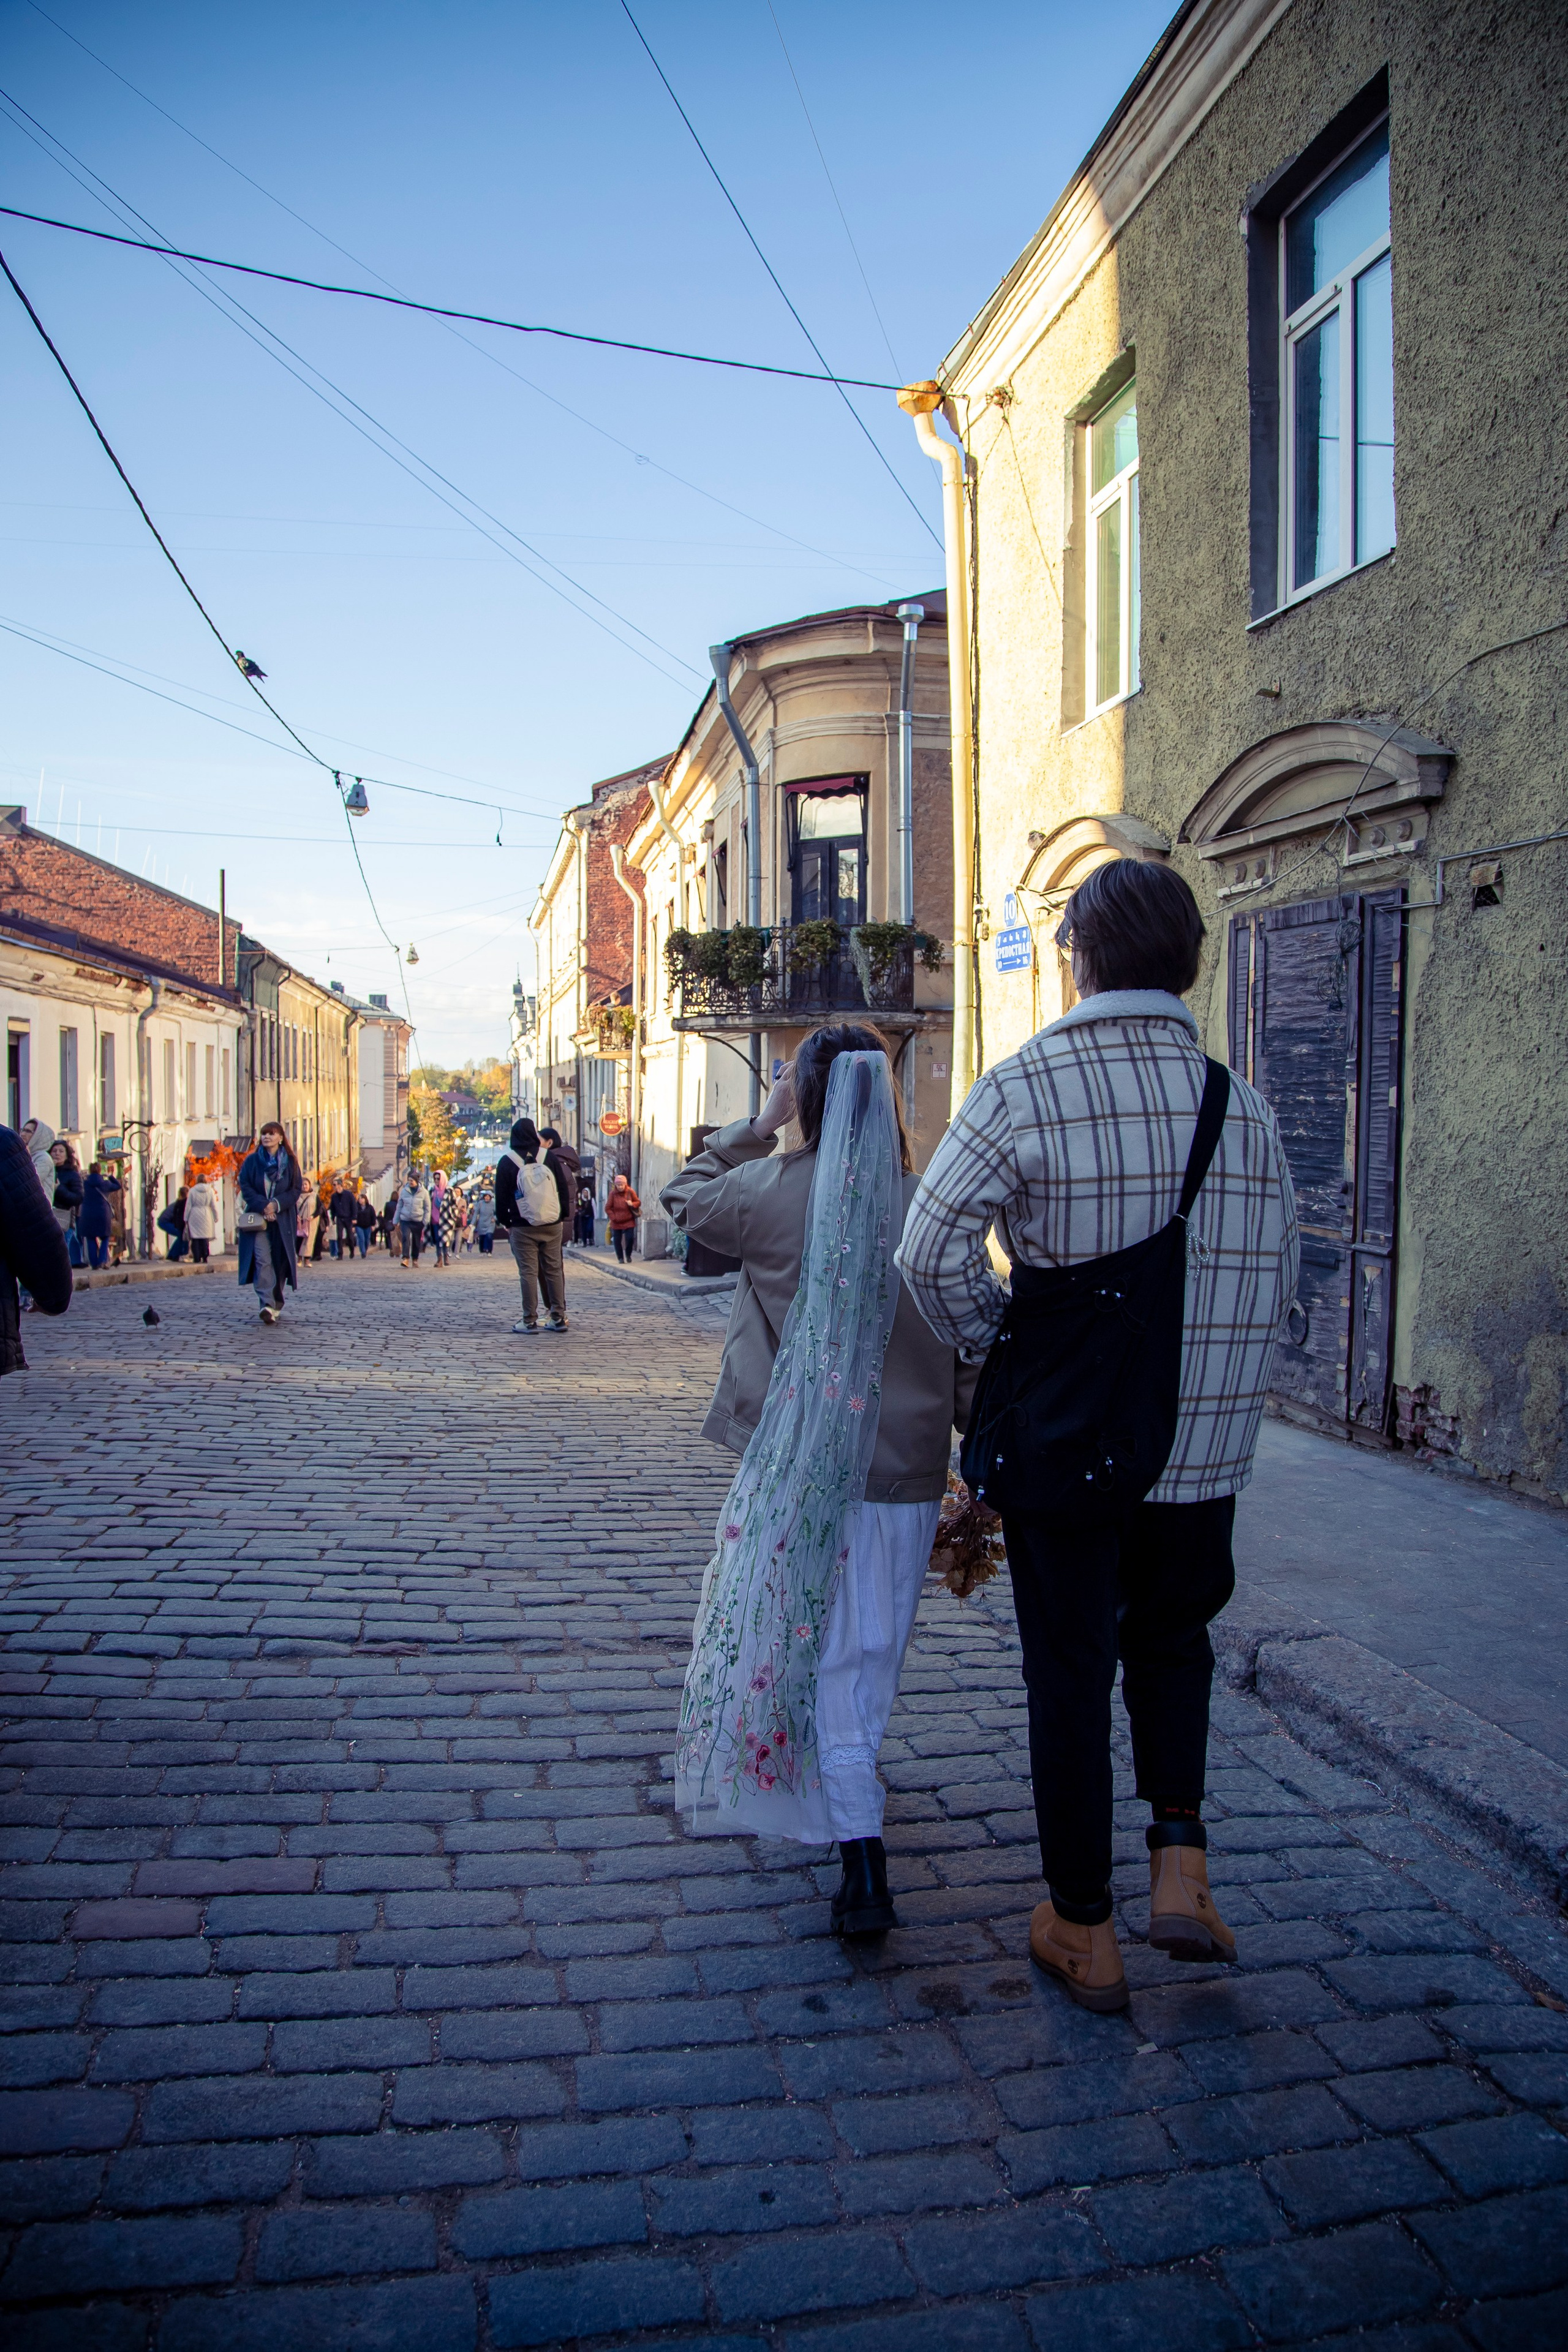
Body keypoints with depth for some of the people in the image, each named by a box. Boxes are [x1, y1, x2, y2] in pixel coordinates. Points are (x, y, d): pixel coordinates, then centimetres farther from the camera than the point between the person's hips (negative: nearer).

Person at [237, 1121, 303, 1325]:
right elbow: (245, 1187, 0)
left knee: (280, 1260, 3)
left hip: (283, 1220, 1)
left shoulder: (291, 1163, 5)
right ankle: (268, 1304, -22)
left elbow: (297, 1190, 2)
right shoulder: (251, 1161, 5)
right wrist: (263, 1205, -14)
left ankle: (277, 1304, 15)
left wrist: (276, 1204, -13)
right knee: (263, 1259, -14)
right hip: (258, 1218, -1)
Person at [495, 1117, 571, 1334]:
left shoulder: (507, 1162, -2)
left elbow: (501, 1196, -1)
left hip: (523, 1228, -2)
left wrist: (504, 1222, 10)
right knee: (554, 1269, 9)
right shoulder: (550, 1158, 3)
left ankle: (530, 1321, -1)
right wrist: (563, 1216, 13)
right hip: (553, 1226, 2)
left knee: (528, 1273, 0)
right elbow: (563, 1188, 4)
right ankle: (559, 1318, 10)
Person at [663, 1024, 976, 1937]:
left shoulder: (774, 1194, -10)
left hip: (802, 1474, -2)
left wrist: (758, 1125, 12)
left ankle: (866, 1872, 7)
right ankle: (848, 1804, 44)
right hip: (906, 1475, 3)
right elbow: (972, 1355, -4)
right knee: (874, 1655, 21)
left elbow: (685, 1194, 12)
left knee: (828, 1664, 8)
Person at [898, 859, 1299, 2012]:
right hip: (1205, 1442, 3)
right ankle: (1181, 1860, 16)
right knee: (1170, 1637, 27)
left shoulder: (1027, 1087, -13)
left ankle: (1083, 1929, 24)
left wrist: (995, 1340, -2)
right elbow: (1276, 1282, 3)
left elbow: (933, 1249, -20)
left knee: (1070, 1667, 12)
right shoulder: (1243, 1103, -1)